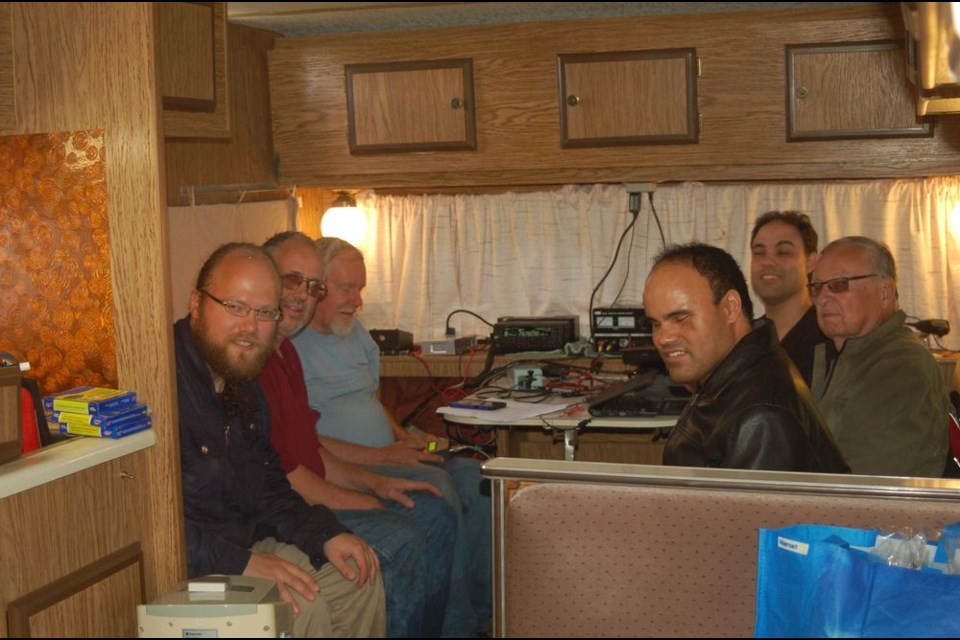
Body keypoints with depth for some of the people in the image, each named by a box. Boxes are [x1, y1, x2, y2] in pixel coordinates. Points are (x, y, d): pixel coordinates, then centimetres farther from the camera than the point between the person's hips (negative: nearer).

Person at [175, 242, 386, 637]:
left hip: (246, 544, 10)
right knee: (303, 608, -25)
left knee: (360, 581, 10)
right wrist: (238, 564, -28)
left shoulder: (242, 382, 10)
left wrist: (324, 534, 5)